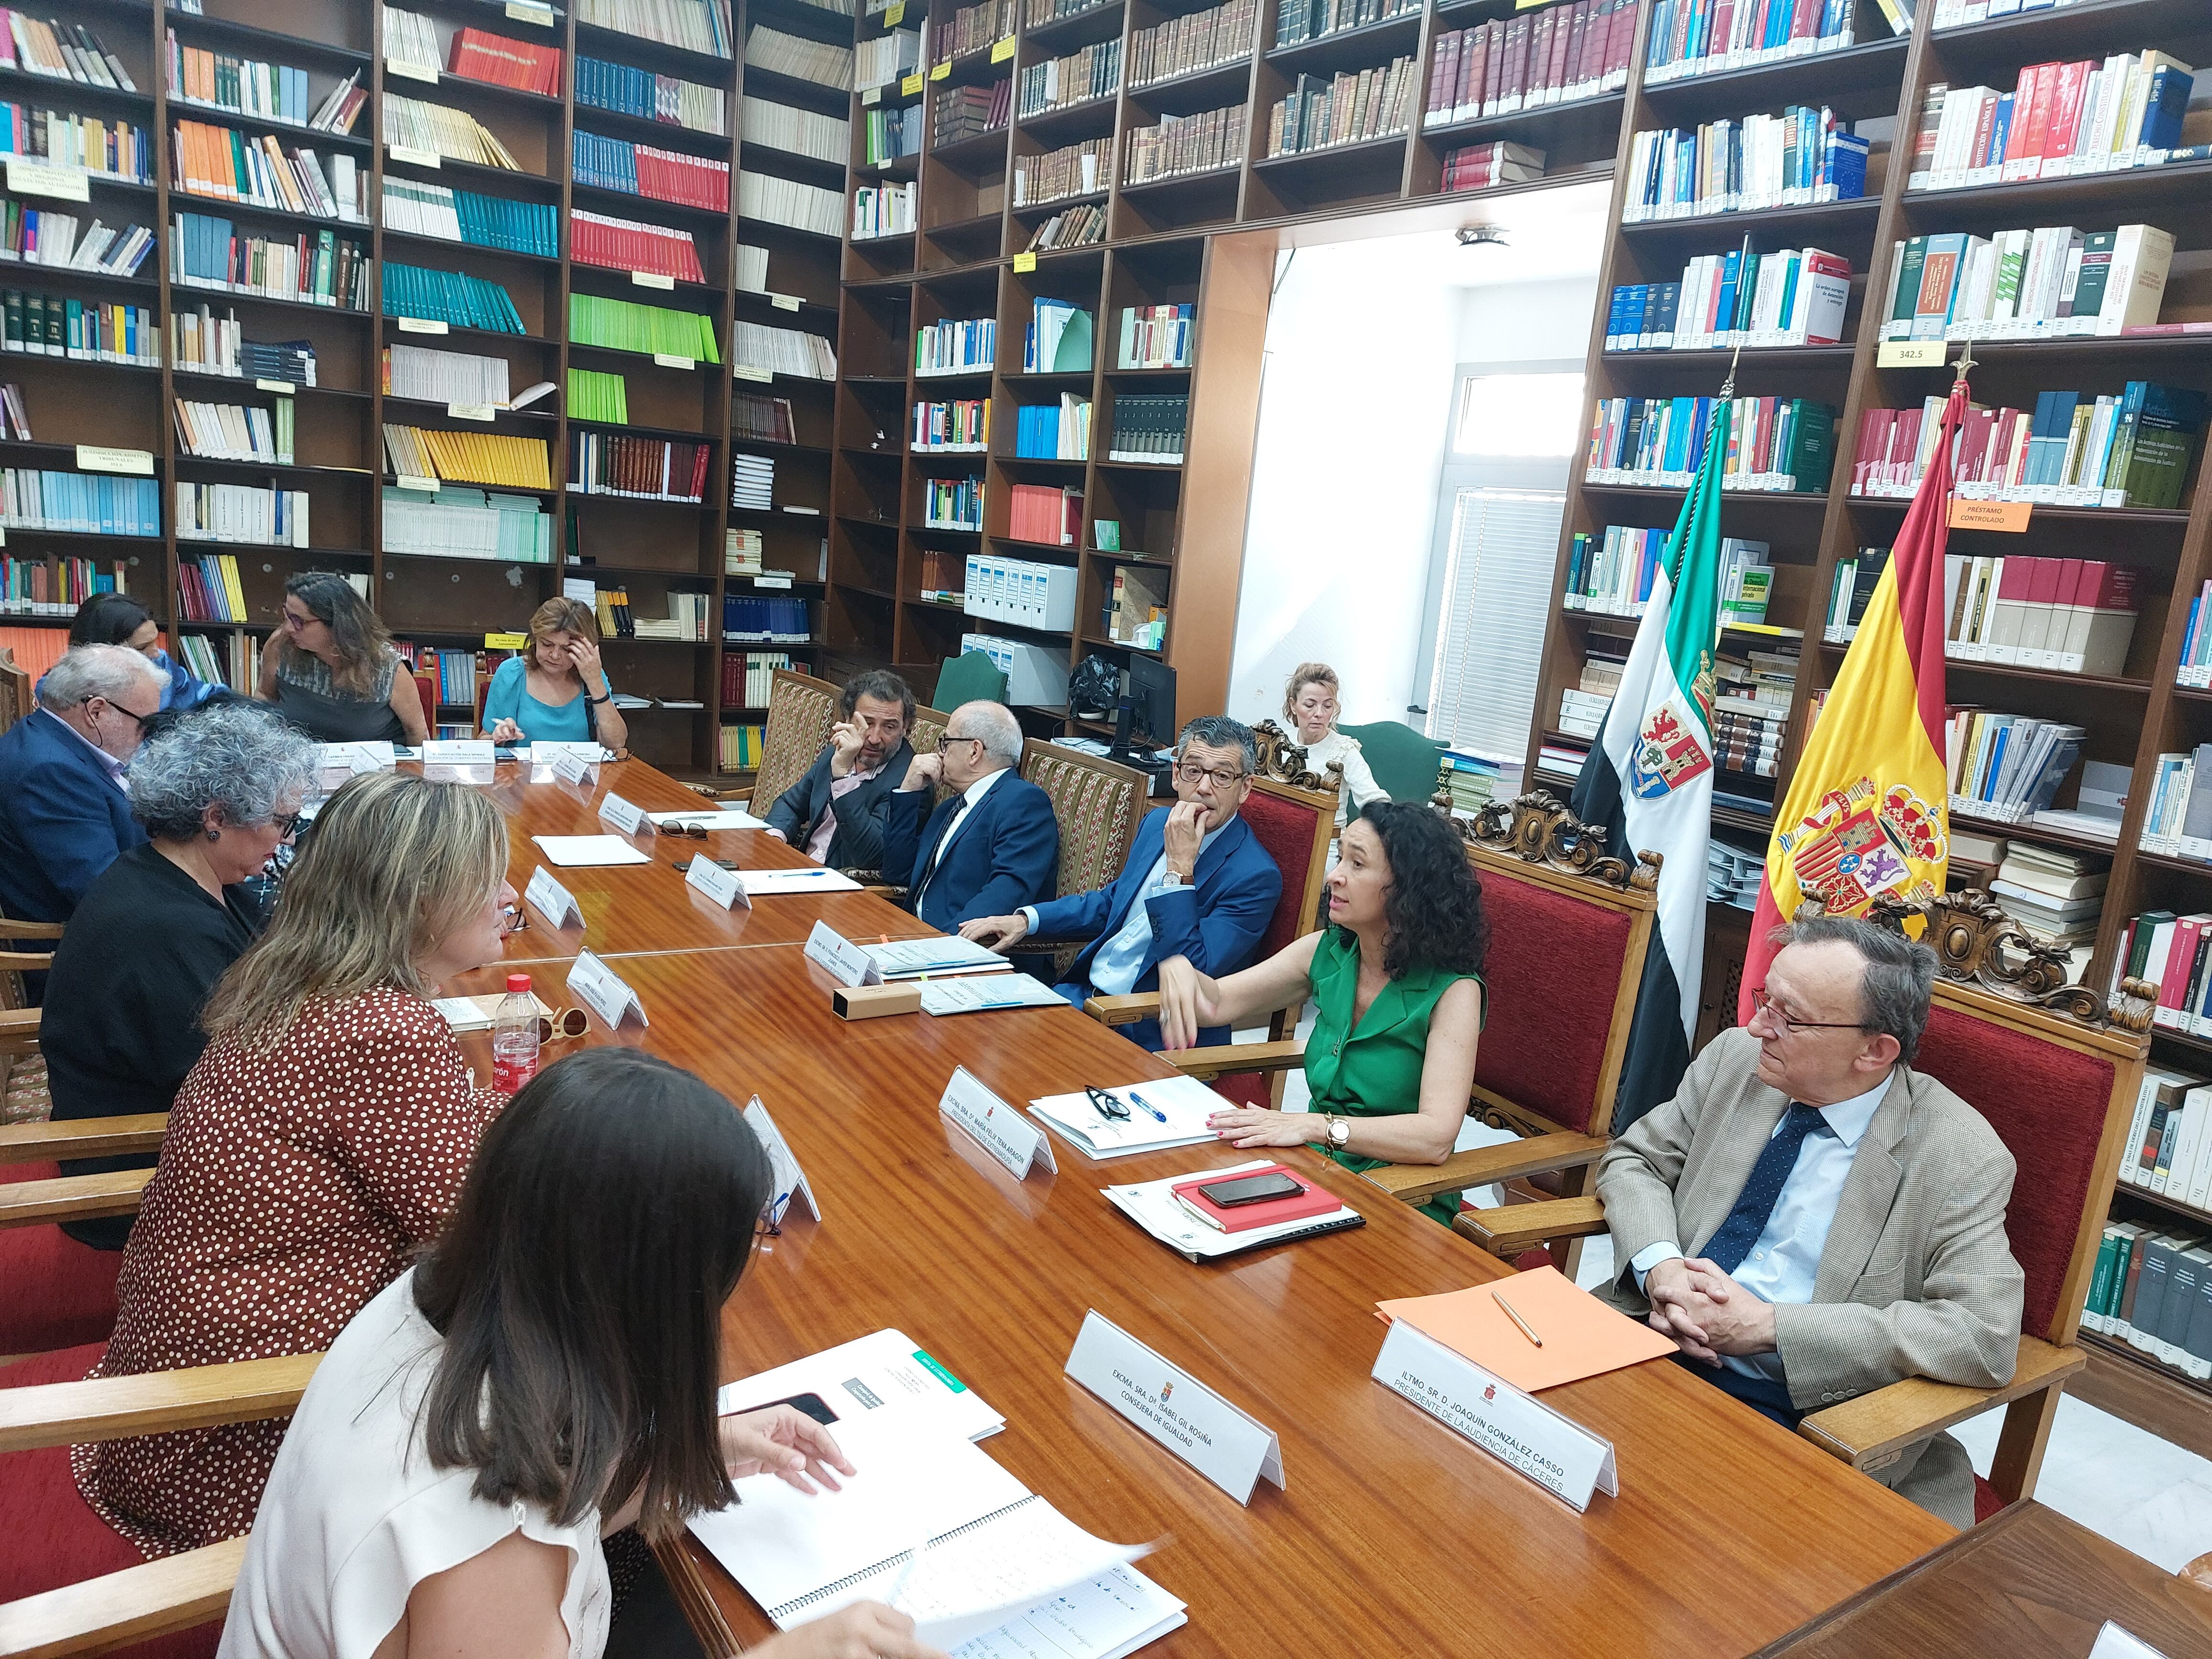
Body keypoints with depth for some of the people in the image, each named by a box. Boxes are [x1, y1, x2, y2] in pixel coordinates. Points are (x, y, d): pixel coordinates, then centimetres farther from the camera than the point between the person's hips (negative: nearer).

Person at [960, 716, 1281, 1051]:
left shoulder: (1255, 876, -16)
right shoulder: (1157, 823, 8)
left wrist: (1179, 867, -25)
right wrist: (1026, 920, 10)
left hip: (1147, 1034, -7)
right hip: (1084, 992, 7)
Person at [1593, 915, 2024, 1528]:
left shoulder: (1957, 1156, -11)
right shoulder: (1736, 1059, 2)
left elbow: (1985, 1335, -19)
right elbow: (1632, 1160, 11)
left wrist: (1770, 1326, -20)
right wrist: (1658, 1266, -11)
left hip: (1803, 1411, -5)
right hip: (1658, 1347, 5)